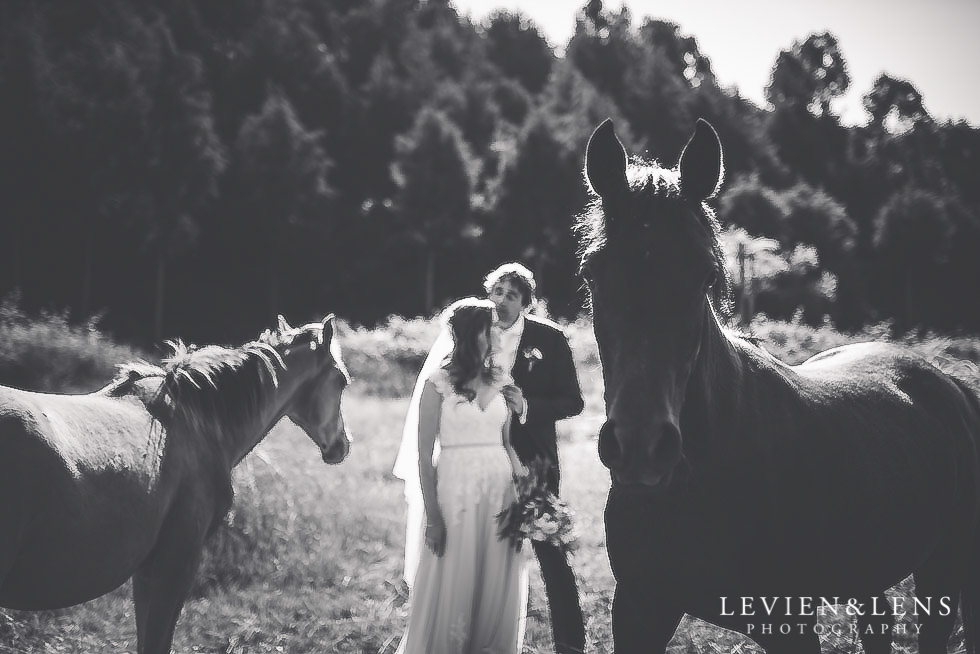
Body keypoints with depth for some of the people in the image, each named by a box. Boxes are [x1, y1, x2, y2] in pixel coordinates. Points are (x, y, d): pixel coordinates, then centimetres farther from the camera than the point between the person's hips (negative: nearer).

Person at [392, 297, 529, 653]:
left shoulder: (500, 382, 8)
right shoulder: (438, 383, -5)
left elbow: (507, 445, 12)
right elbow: (423, 454, -6)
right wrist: (432, 516, -11)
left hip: (500, 493, 4)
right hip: (456, 493, -4)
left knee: (497, 590, 8)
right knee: (450, 590, 3)